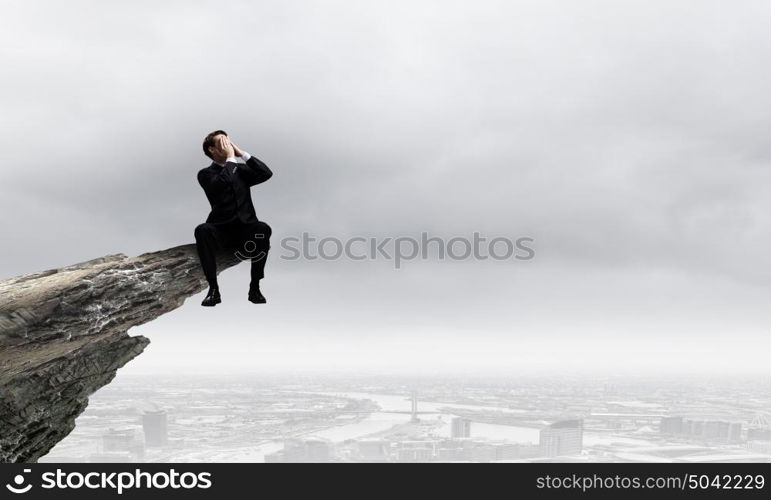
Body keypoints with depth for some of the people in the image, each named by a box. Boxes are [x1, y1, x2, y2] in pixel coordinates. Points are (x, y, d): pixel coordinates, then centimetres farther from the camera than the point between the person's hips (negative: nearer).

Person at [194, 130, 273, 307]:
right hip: (222, 231, -2)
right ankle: (213, 289, -26)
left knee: (263, 229, -31)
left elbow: (266, 173, -2)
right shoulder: (206, 174, 4)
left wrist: (241, 153, 0)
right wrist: (230, 158, -9)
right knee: (202, 230, -34)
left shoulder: (240, 170, 16)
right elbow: (222, 182, -20)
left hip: (246, 229, 2)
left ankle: (255, 288, -21)